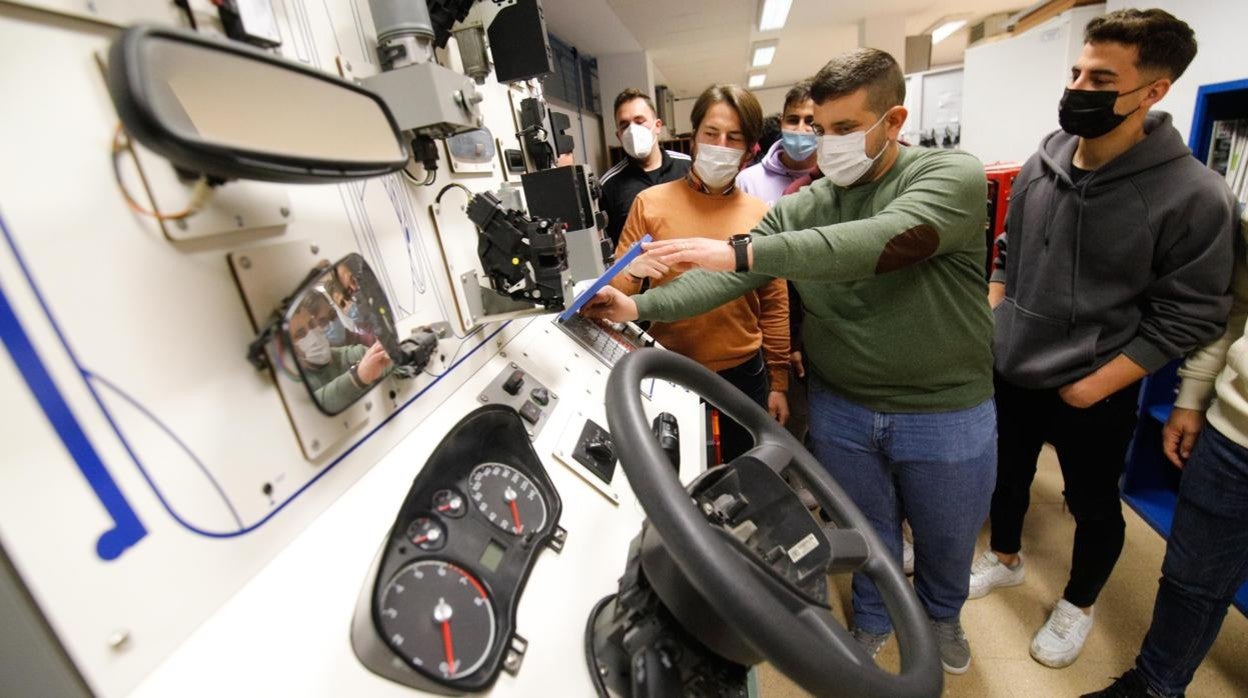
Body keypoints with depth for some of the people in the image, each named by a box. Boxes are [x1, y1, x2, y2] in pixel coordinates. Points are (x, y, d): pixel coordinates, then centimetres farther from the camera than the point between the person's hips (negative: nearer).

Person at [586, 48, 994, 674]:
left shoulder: (952, 175, -14)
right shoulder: (802, 207, -4)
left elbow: (884, 241, -35)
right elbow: (727, 278, -12)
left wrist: (742, 251, -43)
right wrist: (639, 307, -25)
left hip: (946, 416, -1)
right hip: (841, 410, 2)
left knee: (947, 539, 22)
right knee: (867, 531, 22)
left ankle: (940, 613, 55)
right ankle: (873, 619, 51)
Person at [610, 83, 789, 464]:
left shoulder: (761, 215, 0)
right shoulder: (651, 202, -5)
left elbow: (774, 304, 5)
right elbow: (615, 291, -2)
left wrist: (777, 382, 5)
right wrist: (632, 274, -24)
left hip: (744, 374, 2)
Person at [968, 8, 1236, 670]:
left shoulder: (1193, 195, -17)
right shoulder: (1041, 163, -3)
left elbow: (1188, 317, -13)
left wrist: (1094, 385, -16)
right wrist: (988, 328, 3)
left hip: (1092, 395, -4)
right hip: (1009, 374, 4)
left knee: (1093, 506, 18)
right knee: (1006, 475, 22)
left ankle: (1078, 605, 43)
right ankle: (1005, 558, 49)